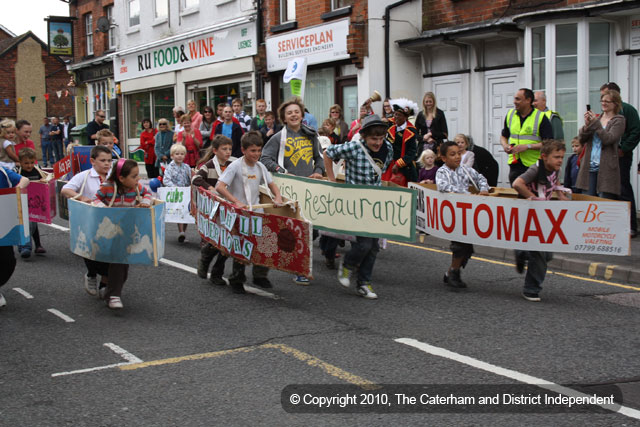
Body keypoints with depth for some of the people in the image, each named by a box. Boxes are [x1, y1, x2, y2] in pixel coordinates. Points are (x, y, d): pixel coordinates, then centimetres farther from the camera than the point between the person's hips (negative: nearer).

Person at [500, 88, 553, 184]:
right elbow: (504, 136, 22)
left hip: (534, 165, -5)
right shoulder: (510, 114, 10)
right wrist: (505, 145, 0)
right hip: (515, 164, 5)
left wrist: (527, 146, -18)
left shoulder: (541, 117, -6)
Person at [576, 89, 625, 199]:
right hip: (589, 166, 5)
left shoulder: (618, 120, 0)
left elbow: (608, 139, -14)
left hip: (606, 167, -5)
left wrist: (595, 123, -15)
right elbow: (581, 139, 7)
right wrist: (587, 125, -10)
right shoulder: (596, 118, 14)